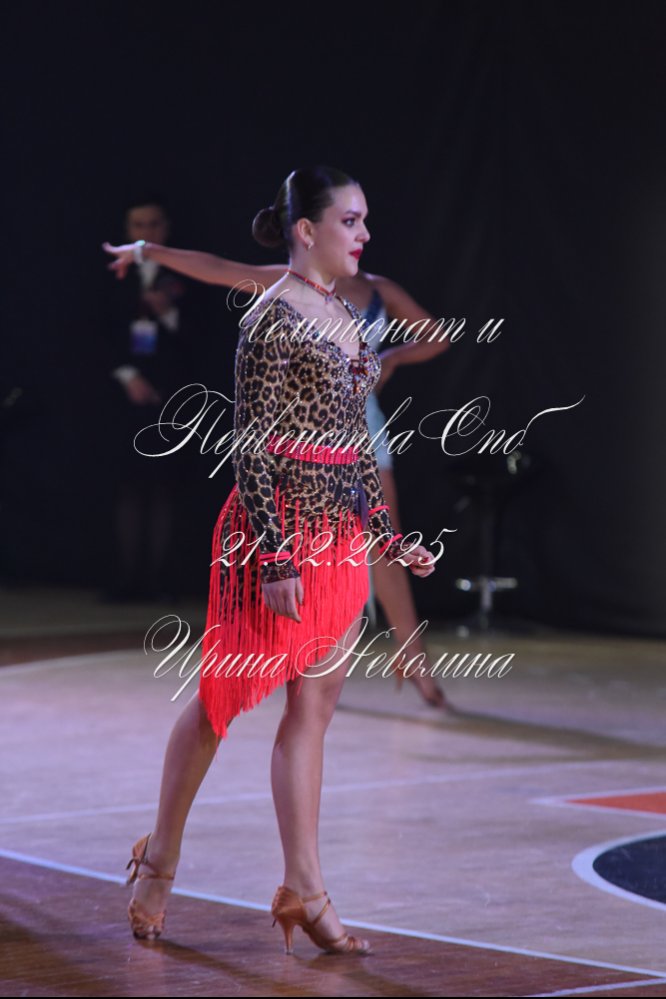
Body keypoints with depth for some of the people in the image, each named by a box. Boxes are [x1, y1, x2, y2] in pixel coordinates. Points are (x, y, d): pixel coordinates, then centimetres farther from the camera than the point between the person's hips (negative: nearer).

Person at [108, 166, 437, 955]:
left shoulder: (345, 317, 12)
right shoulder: (271, 322, -13)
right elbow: (252, 449, -16)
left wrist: (389, 537, 16)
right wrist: (277, 560, -20)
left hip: (342, 530, 8)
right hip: (281, 525, -8)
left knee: (314, 707, 6)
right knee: (223, 696, 4)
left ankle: (304, 889, 8)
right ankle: (160, 859, 19)